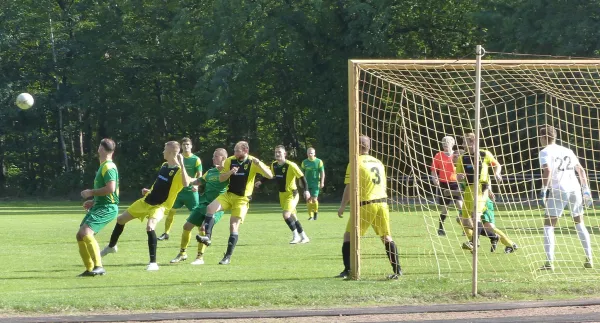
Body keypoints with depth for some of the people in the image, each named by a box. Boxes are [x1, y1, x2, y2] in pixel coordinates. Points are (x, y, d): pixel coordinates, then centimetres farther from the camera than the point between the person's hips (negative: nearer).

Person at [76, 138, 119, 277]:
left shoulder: (108, 167, -14)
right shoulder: (104, 166, 18)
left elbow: (110, 188, -26)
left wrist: (91, 192, -15)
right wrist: (94, 201, 20)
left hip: (107, 208, -11)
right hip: (100, 206, 11)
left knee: (86, 233, -26)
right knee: (80, 235, 10)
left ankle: (98, 267, -26)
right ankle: (90, 269, 14)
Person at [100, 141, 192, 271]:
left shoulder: (178, 171, -18)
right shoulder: (164, 166, 7)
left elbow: (186, 183, -40)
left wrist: (181, 165, -40)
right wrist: (149, 191, 14)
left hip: (159, 206, -8)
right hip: (146, 201, 8)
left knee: (150, 227, -34)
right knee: (120, 220, 16)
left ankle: (153, 263, -22)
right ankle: (111, 246, 41)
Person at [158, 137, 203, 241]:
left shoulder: (196, 159, -4)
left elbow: (199, 175, -5)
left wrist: (196, 185, -22)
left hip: (191, 191, -3)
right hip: (178, 189, 3)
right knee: (171, 211, 1)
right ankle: (166, 233, 11)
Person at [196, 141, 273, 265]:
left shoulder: (253, 162, -10)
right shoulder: (230, 161, 0)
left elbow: (270, 175, -15)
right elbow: (221, 178, 3)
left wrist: (259, 164, -31)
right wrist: (230, 172, -17)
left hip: (242, 199, -3)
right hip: (228, 195, 3)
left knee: (234, 226, -9)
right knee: (210, 208, -22)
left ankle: (228, 257, 0)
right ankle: (207, 237, -21)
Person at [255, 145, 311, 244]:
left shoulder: (291, 165, -19)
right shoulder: (274, 165, 1)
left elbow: (302, 177, -17)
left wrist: (306, 190, -24)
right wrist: (261, 182, 9)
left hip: (291, 194, -7)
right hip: (282, 194, 7)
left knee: (286, 215, -20)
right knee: (293, 217, 12)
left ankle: (296, 236, -2)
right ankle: (304, 237, 24)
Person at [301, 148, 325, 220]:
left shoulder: (319, 162, 0)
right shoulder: (304, 162, 9)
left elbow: (322, 173, 0)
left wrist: (322, 182, -7)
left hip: (315, 184, -3)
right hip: (307, 184, 3)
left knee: (314, 199, -11)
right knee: (308, 200, -1)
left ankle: (316, 212, 14)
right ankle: (311, 216, 6)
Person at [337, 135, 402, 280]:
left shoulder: (356, 163, -6)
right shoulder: (378, 162, 14)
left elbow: (349, 187, -10)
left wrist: (342, 206, -3)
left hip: (365, 204, -6)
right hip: (382, 202, 6)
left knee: (349, 236, 4)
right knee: (386, 237, 11)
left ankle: (347, 270, -3)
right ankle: (397, 270, 5)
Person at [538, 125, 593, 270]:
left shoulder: (545, 152, -1)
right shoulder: (567, 151, 18)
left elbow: (547, 170, -18)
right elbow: (581, 170, 18)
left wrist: (544, 191, -15)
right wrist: (586, 190, 22)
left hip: (558, 191, -5)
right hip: (575, 189, 5)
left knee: (548, 226, 0)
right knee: (579, 224, 21)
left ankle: (549, 262, -14)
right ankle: (589, 259, 20)